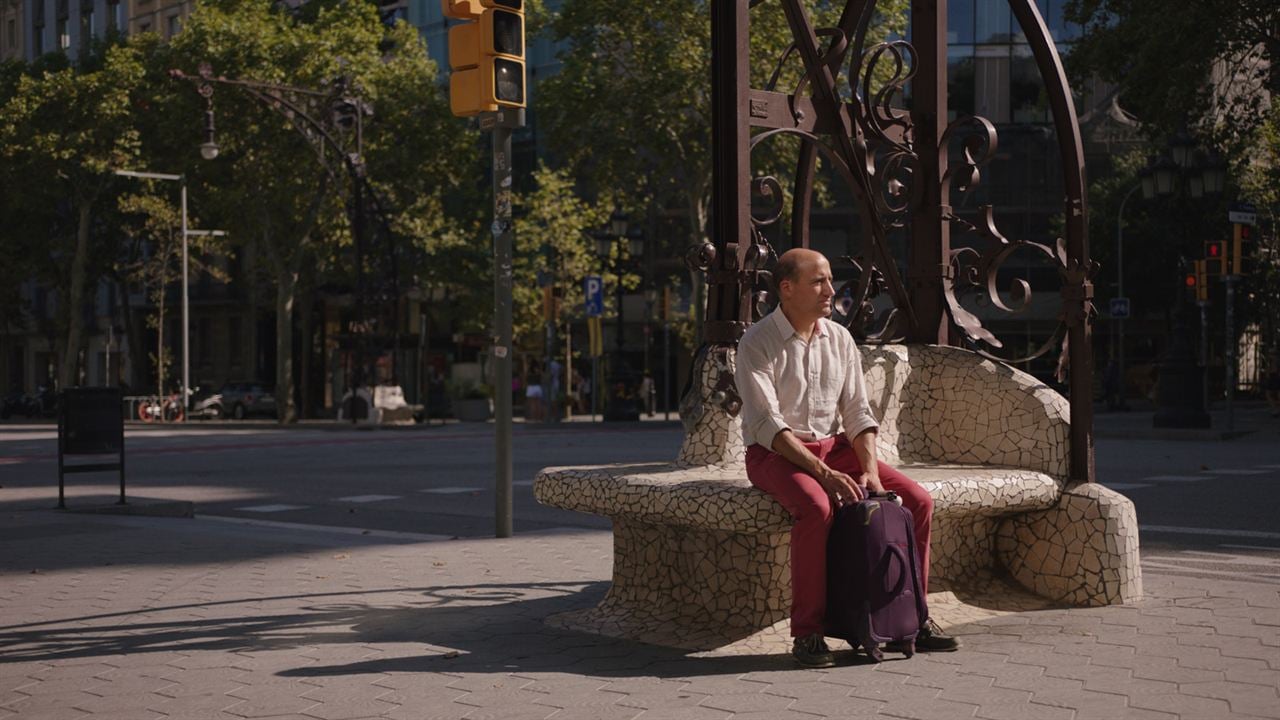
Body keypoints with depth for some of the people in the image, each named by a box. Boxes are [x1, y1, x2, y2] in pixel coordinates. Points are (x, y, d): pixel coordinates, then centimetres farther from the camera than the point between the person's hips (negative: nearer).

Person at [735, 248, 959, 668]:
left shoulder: (839, 339, 7)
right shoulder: (757, 344, -11)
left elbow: (856, 412, 6)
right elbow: (766, 424, -19)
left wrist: (870, 471, -11)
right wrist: (824, 473, -28)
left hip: (834, 446, 6)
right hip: (774, 455, -6)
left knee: (918, 500, -11)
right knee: (817, 508, -37)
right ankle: (807, 633, -25)